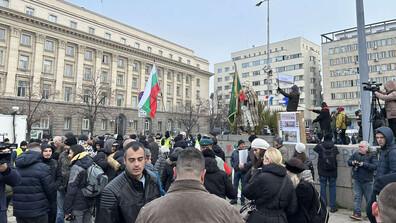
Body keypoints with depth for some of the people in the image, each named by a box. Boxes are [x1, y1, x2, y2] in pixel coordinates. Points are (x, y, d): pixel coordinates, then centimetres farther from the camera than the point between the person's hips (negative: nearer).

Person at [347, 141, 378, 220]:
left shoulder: (372, 155, -8)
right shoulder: (356, 153, 4)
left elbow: (375, 166, -18)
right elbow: (349, 161, 13)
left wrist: (364, 164, -24)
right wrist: (352, 163, -8)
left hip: (367, 181, -3)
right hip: (357, 180, 3)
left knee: (369, 198, 11)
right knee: (357, 197, 1)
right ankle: (357, 214, 3)